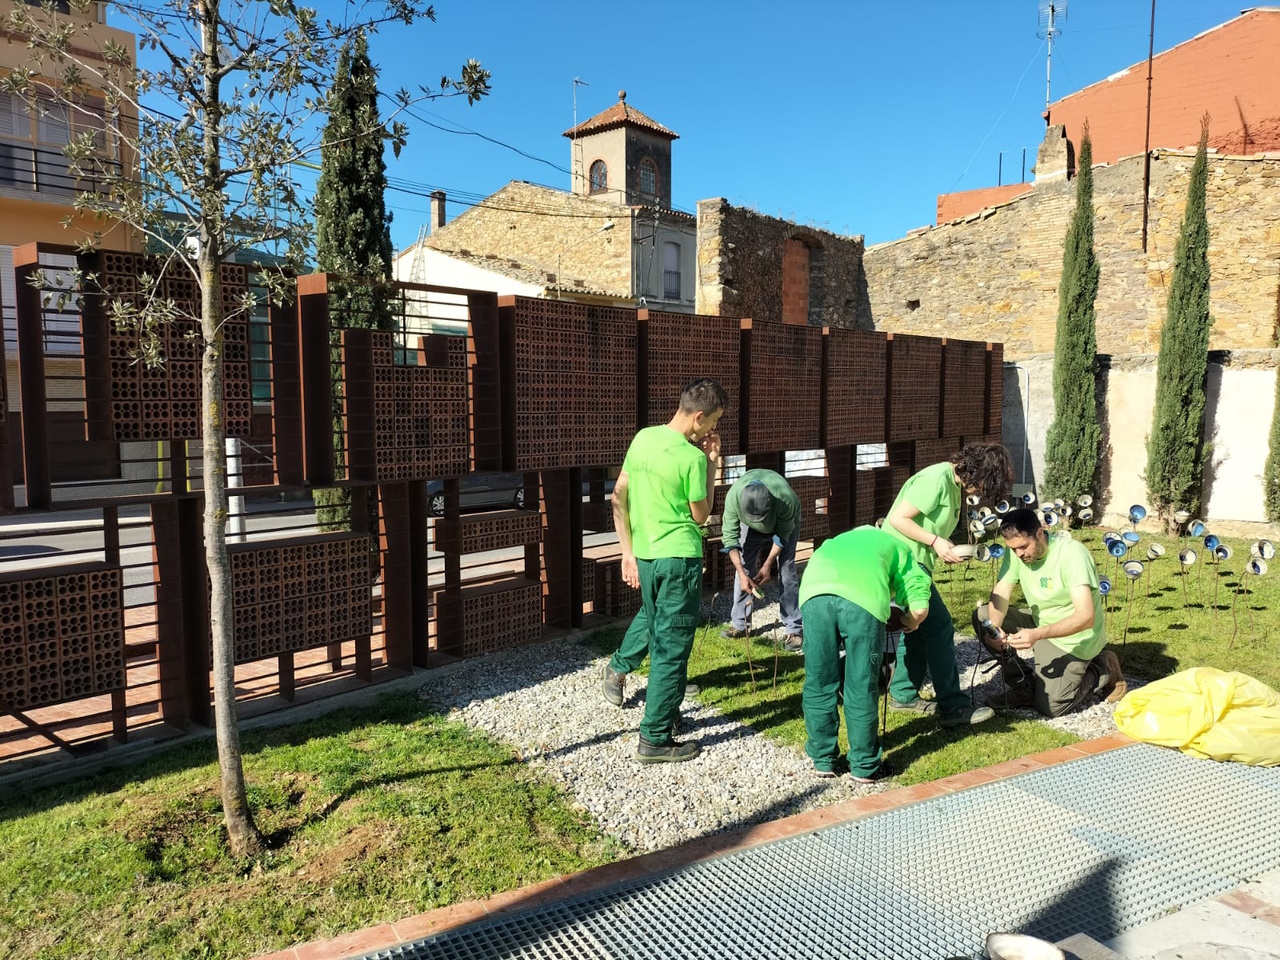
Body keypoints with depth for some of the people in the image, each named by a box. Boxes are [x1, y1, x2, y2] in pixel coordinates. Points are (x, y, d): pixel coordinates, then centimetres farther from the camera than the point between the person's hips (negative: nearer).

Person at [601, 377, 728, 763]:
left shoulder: (643, 438, 2)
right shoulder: (692, 458, -18)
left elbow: (618, 498, 5)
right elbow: (700, 515, -5)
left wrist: (628, 553, 10)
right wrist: (712, 466, 1)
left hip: (644, 555, 7)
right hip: (679, 558, -7)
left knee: (651, 616, 34)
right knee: (671, 648, 3)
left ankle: (619, 666, 49)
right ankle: (655, 740, 11)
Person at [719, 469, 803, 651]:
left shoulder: (785, 497, -43)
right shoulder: (734, 496, -39)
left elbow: (782, 535, -25)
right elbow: (730, 537, -29)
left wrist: (767, 565, -25)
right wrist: (742, 574, -33)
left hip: (785, 522, -2)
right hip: (751, 527, 2)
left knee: (786, 570, -11)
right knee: (745, 569, -2)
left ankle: (794, 630, -7)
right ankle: (739, 624, 9)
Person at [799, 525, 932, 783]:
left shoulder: (842, 539, 45)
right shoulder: (901, 551, 33)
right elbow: (920, 608, 16)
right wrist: (906, 623, 38)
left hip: (815, 591, 3)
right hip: (862, 596, -3)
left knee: (818, 683, 15)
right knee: (862, 687, 11)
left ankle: (823, 760, 27)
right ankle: (865, 766, 23)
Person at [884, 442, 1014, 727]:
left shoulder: (954, 484, 11)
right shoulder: (936, 479, -19)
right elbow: (898, 518, -21)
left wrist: (944, 546, 1)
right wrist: (935, 541, -19)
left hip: (914, 563, 10)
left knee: (917, 628, 15)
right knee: (938, 627, -6)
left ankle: (904, 695, 26)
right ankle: (953, 706, 1)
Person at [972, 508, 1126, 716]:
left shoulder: (1072, 554, -28)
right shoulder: (1016, 551, -11)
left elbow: (1086, 617, -34)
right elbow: (1000, 595, -14)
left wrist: (1037, 634, -46)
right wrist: (993, 628, -35)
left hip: (1073, 638, -6)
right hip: (1041, 623, 6)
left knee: (1050, 707, -12)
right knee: (982, 616, -11)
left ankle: (1103, 671, 14)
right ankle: (1023, 686, 2)